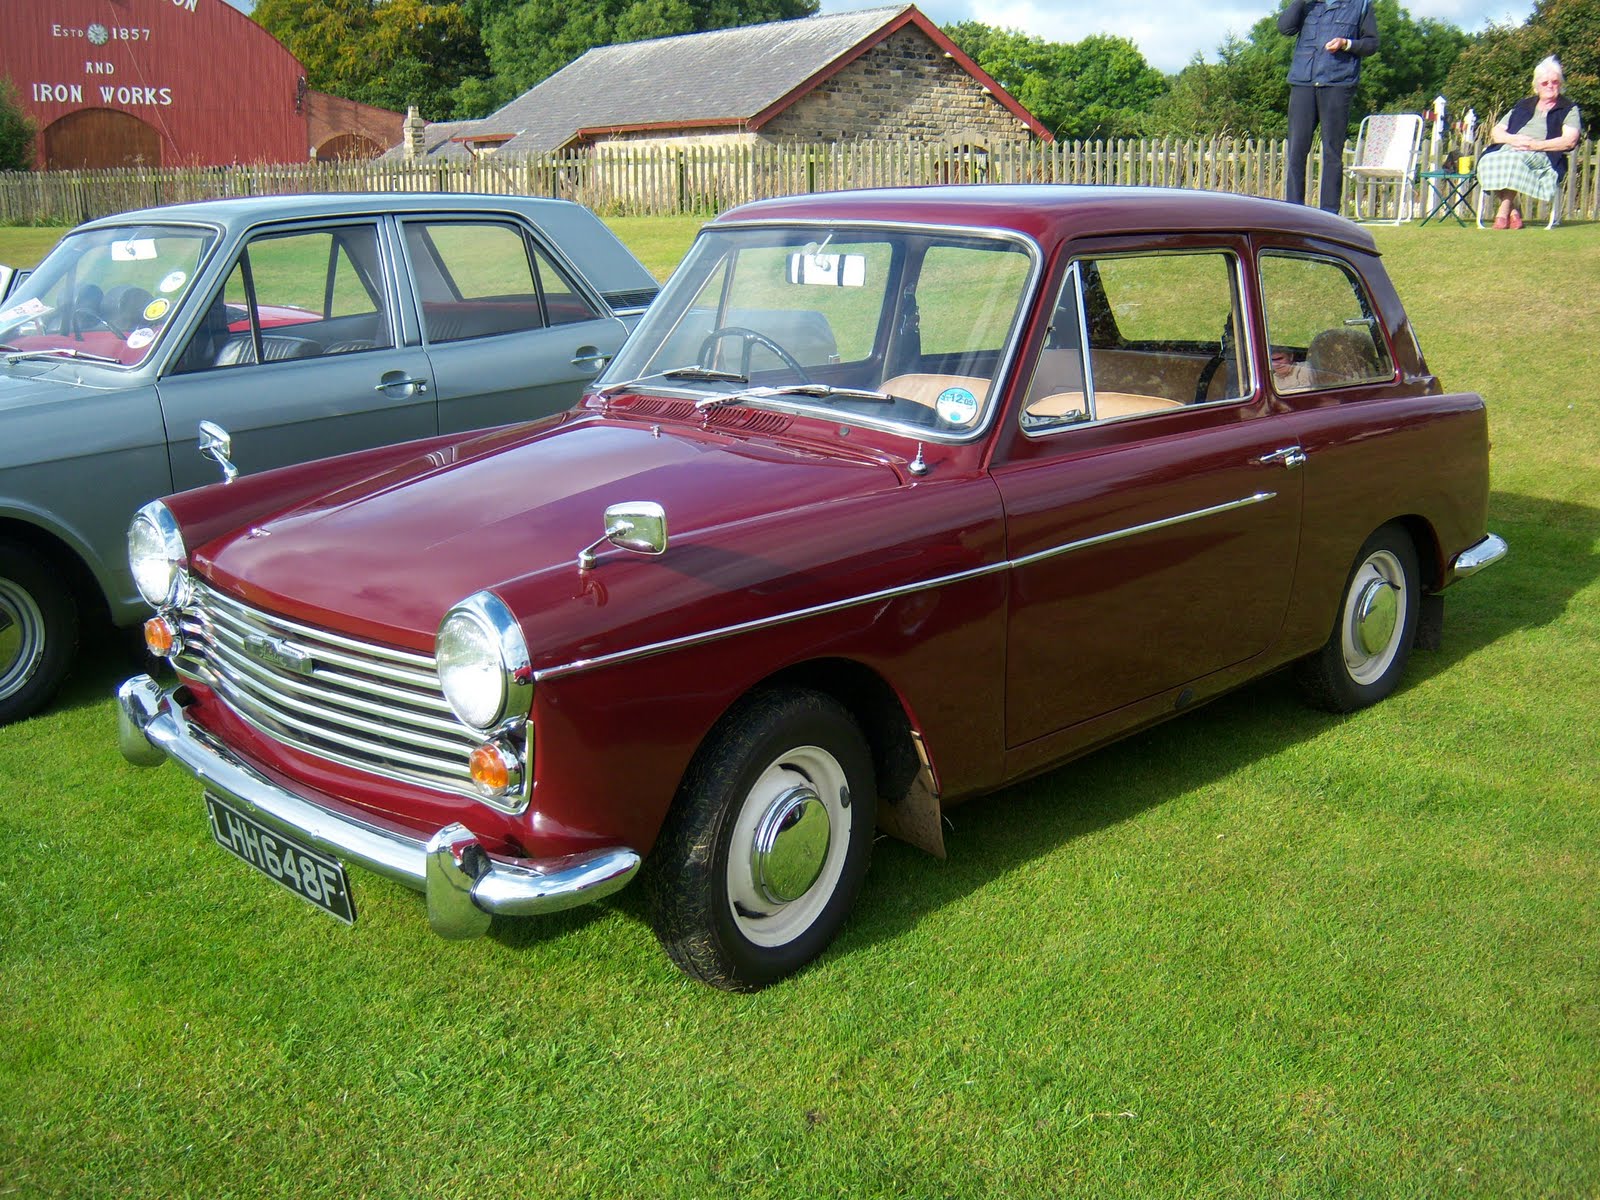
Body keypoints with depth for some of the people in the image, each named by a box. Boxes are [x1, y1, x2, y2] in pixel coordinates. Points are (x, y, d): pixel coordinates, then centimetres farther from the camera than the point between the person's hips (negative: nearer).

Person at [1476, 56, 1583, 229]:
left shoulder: (1569, 110, 17)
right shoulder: (1522, 106, 30)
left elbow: (1569, 140, 0)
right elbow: (1496, 132, 22)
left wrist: (1535, 145, -11)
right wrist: (1513, 139, -2)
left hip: (1542, 156, -4)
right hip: (1507, 150, 4)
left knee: (1514, 160, -39)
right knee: (1488, 161, -32)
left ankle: (1503, 213, -36)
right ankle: (1514, 211, -30)